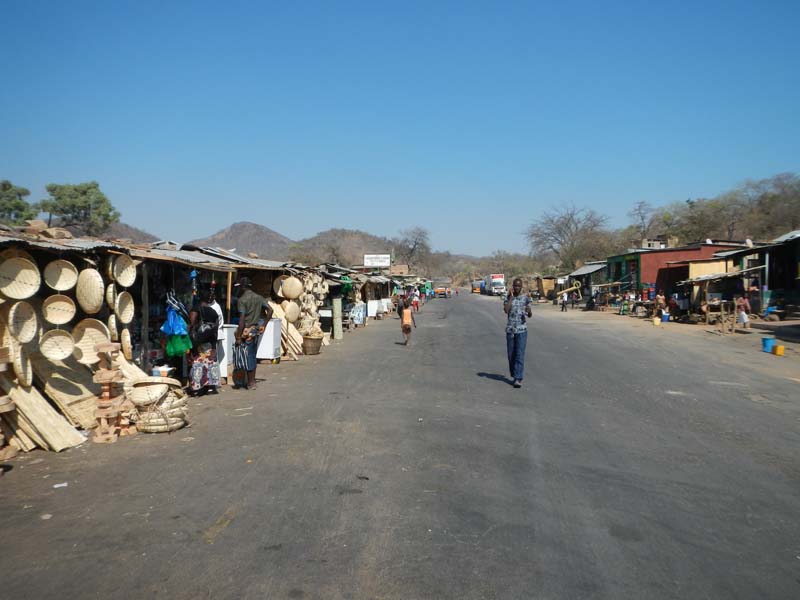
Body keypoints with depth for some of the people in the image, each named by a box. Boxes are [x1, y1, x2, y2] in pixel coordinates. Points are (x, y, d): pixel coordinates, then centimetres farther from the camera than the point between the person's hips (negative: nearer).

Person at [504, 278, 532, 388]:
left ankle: (518, 379, -11)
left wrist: (529, 311, -19)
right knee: (511, 355, 7)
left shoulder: (526, 298, 4)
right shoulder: (508, 297, 4)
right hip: (510, 329, 2)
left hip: (522, 330, -2)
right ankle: (514, 376, 22)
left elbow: (530, 315, 5)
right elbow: (506, 310, -13)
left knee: (520, 355, -9)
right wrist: (511, 296, -11)